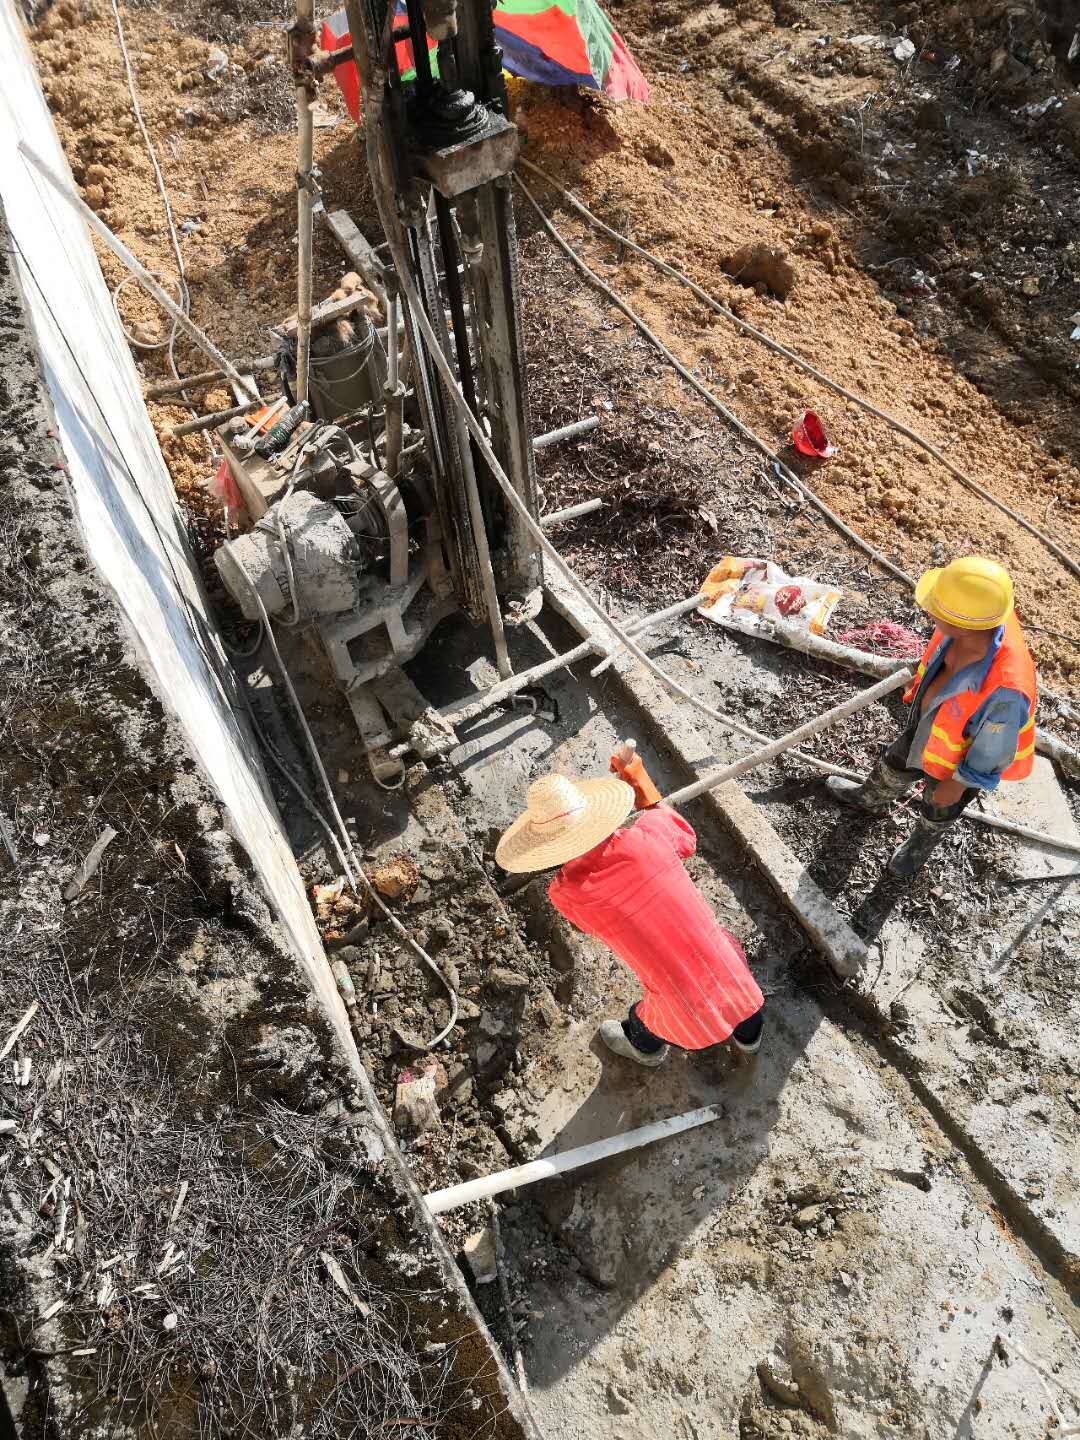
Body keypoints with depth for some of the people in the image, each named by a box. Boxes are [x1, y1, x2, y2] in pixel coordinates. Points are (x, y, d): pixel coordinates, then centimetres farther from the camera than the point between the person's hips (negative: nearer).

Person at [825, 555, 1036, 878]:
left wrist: (957, 786, -11)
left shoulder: (1005, 691, -48)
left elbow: (992, 754, -28)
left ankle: (919, 848, 63)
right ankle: (871, 799, 67)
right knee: (896, 763, 33)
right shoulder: (979, 617, -30)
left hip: (956, 759, -5)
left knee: (938, 810, 28)